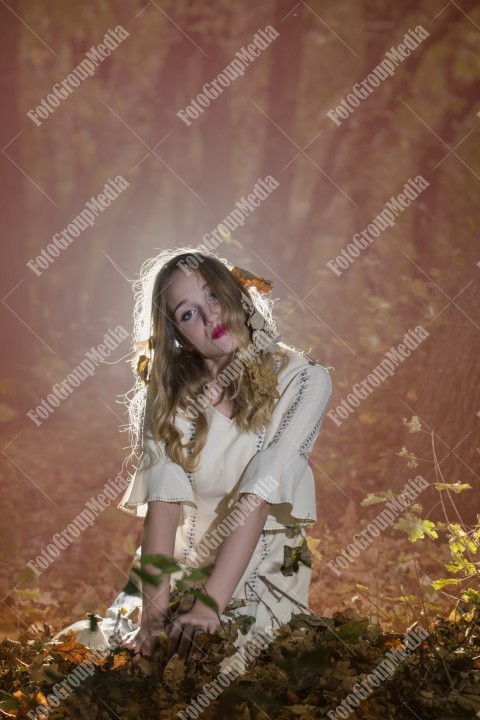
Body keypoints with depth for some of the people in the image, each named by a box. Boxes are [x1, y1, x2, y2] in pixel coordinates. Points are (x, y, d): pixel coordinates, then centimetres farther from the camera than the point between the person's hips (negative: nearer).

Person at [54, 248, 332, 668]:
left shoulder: (301, 380, -6)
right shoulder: (168, 395, 4)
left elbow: (258, 496, -17)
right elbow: (164, 499, -12)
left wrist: (210, 605, -27)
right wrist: (154, 612, -26)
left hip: (263, 582, -3)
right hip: (178, 574, 3)